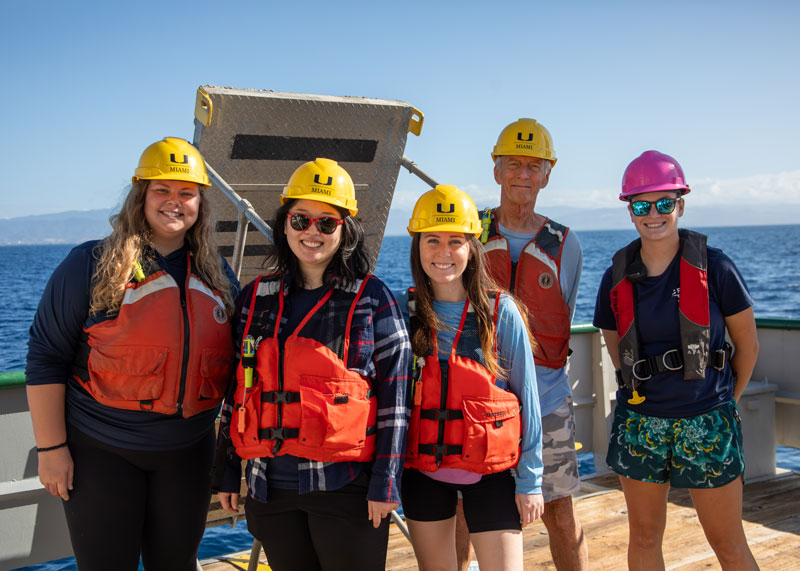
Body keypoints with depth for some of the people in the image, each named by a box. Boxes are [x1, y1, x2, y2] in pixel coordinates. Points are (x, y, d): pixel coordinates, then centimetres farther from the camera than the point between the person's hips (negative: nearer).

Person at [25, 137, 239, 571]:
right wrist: (51, 448, -10)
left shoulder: (217, 275, 6)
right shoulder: (91, 265, -8)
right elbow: (46, 357, -8)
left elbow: (233, 360, 14)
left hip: (187, 452, 4)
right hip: (101, 452, -3)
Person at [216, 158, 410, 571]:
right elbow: (237, 386, 13)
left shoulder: (373, 299, -2)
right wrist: (228, 472, 12)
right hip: (270, 488, 4)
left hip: (345, 486, -3)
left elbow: (394, 394, -3)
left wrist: (385, 482, -7)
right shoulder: (255, 299, 8)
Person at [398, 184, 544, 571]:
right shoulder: (403, 311, -2)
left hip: (490, 471, -2)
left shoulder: (500, 312, -7)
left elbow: (526, 398, -4)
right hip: (423, 470, 2)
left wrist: (529, 480, -4)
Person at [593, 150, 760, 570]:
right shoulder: (617, 277, 1)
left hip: (706, 424, -2)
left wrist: (726, 401, 9)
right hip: (639, 422, 3)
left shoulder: (713, 267, -7)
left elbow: (748, 344, 3)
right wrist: (644, 388, 12)